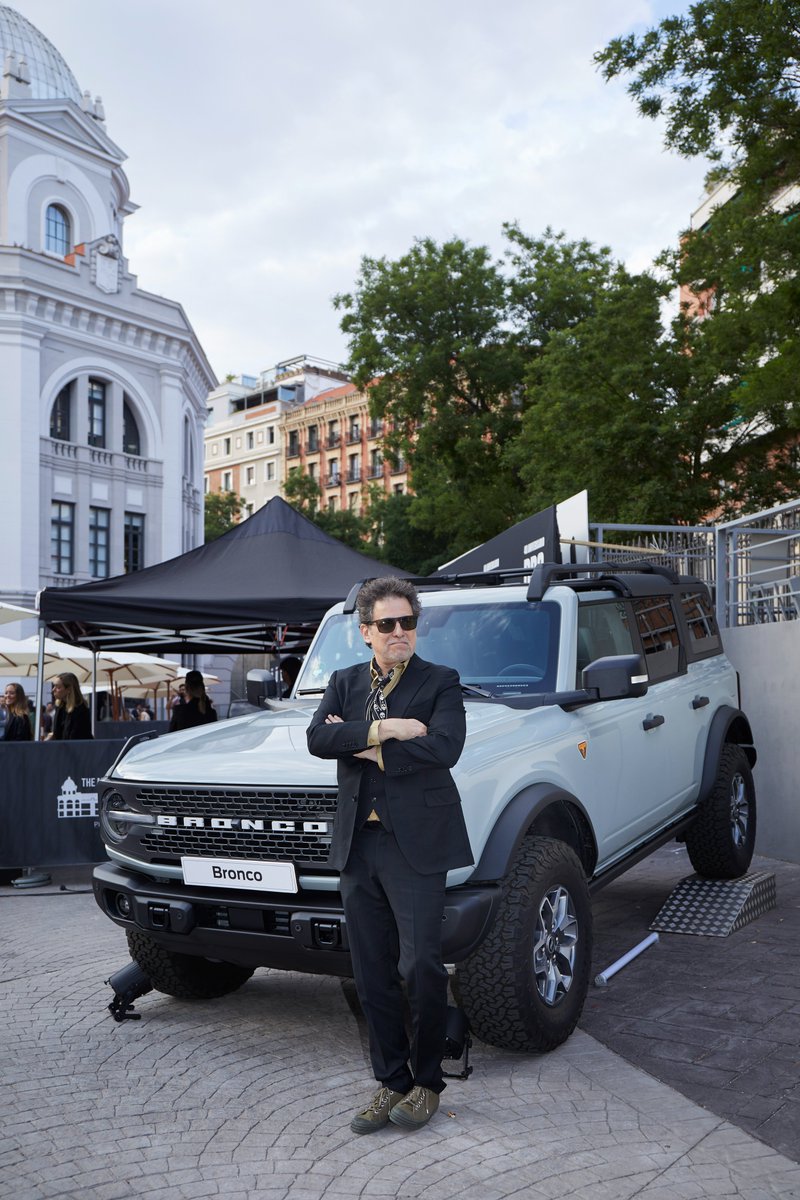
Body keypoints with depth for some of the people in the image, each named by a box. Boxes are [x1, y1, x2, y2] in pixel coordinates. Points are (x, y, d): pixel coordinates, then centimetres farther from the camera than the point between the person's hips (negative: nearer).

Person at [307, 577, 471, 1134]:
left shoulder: (441, 682, 1)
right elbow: (318, 738, -4)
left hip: (416, 843, -4)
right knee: (372, 975, 10)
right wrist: (381, 729, -16)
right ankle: (391, 1083, 25)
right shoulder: (345, 683, 14)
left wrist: (365, 748, -9)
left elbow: (443, 748, -17)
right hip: (357, 844, 5)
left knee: (421, 967, -5)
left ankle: (427, 1082, 17)